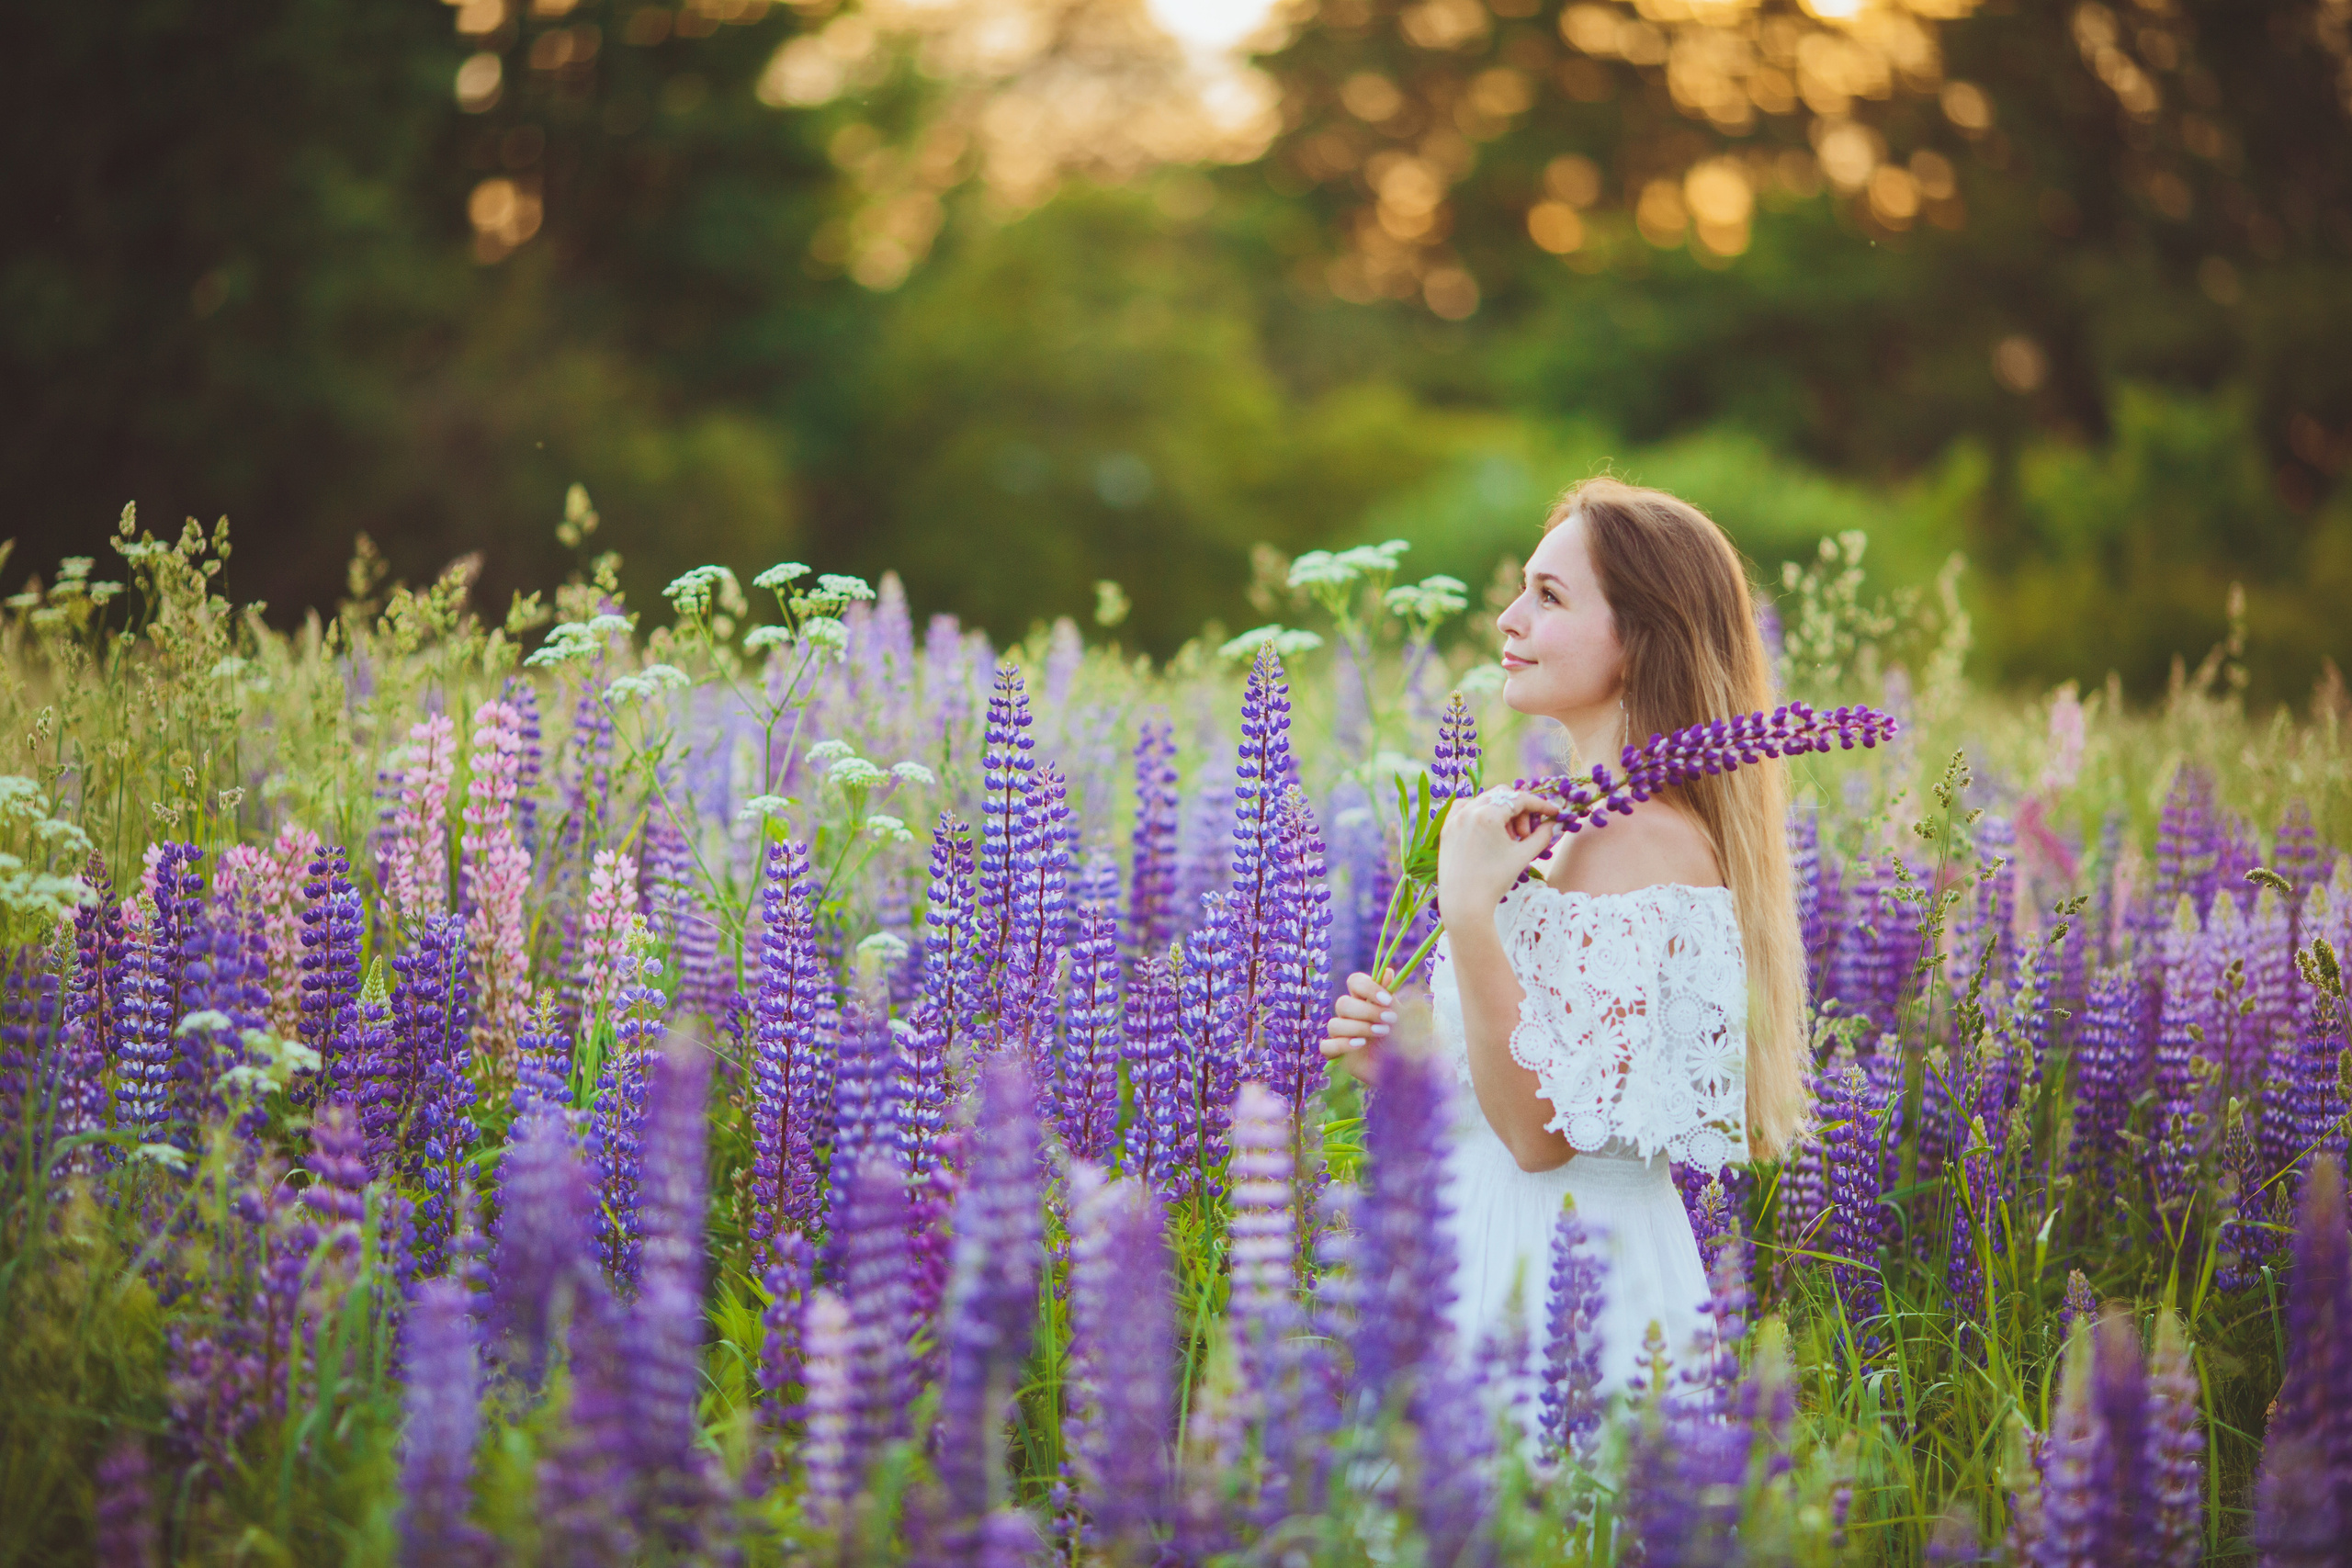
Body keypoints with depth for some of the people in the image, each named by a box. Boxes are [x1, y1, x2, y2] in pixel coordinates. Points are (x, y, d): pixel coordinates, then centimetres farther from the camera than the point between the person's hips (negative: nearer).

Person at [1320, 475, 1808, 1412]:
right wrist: (1399, 1058, 4)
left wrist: (1468, 910, -25)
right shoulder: (1582, 825, 11)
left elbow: (1543, 1133, -22)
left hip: (1559, 1284, -9)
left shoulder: (1642, 843, -19)